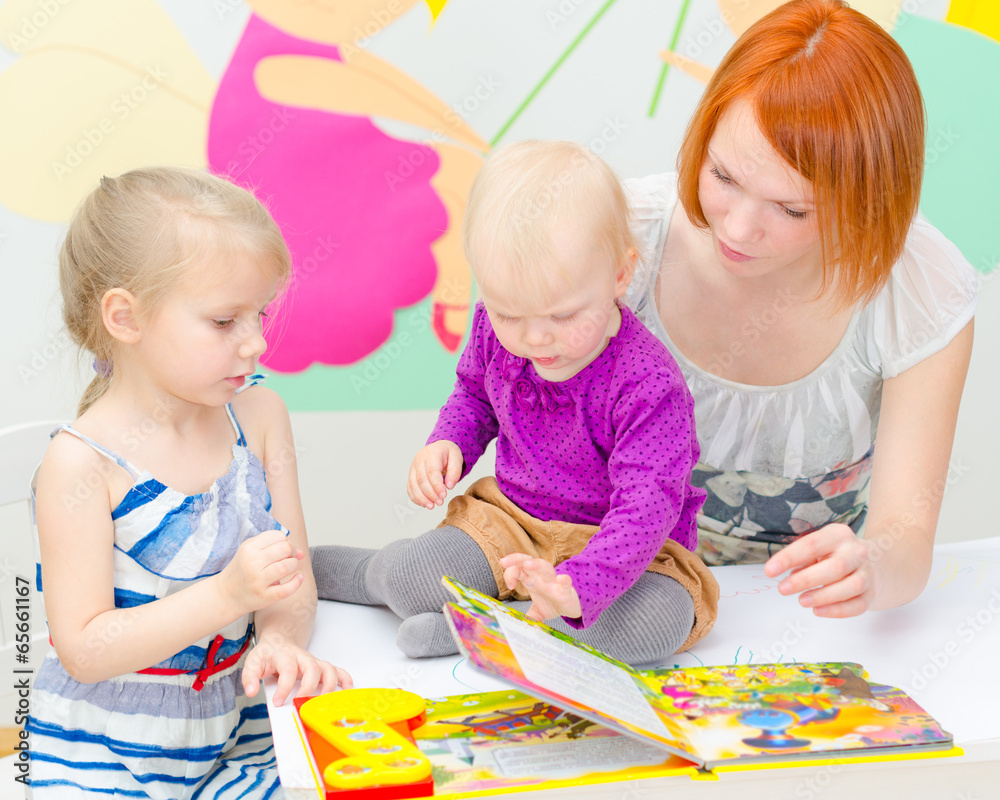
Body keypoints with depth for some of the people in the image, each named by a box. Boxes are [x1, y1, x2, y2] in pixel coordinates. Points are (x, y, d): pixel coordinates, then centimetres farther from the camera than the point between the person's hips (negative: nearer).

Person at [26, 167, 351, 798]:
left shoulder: (260, 415, -2)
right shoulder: (82, 464, -18)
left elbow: (293, 576, 0)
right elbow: (83, 652, -19)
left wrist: (279, 641, -22)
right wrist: (227, 595, -28)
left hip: (236, 721, 4)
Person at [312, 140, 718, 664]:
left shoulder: (648, 385, -26)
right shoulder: (498, 331, -8)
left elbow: (646, 505, -32)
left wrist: (578, 588, -48)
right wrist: (448, 444, -6)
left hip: (617, 545, -3)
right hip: (509, 523, 4)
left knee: (662, 619, -35)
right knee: (406, 574, -22)